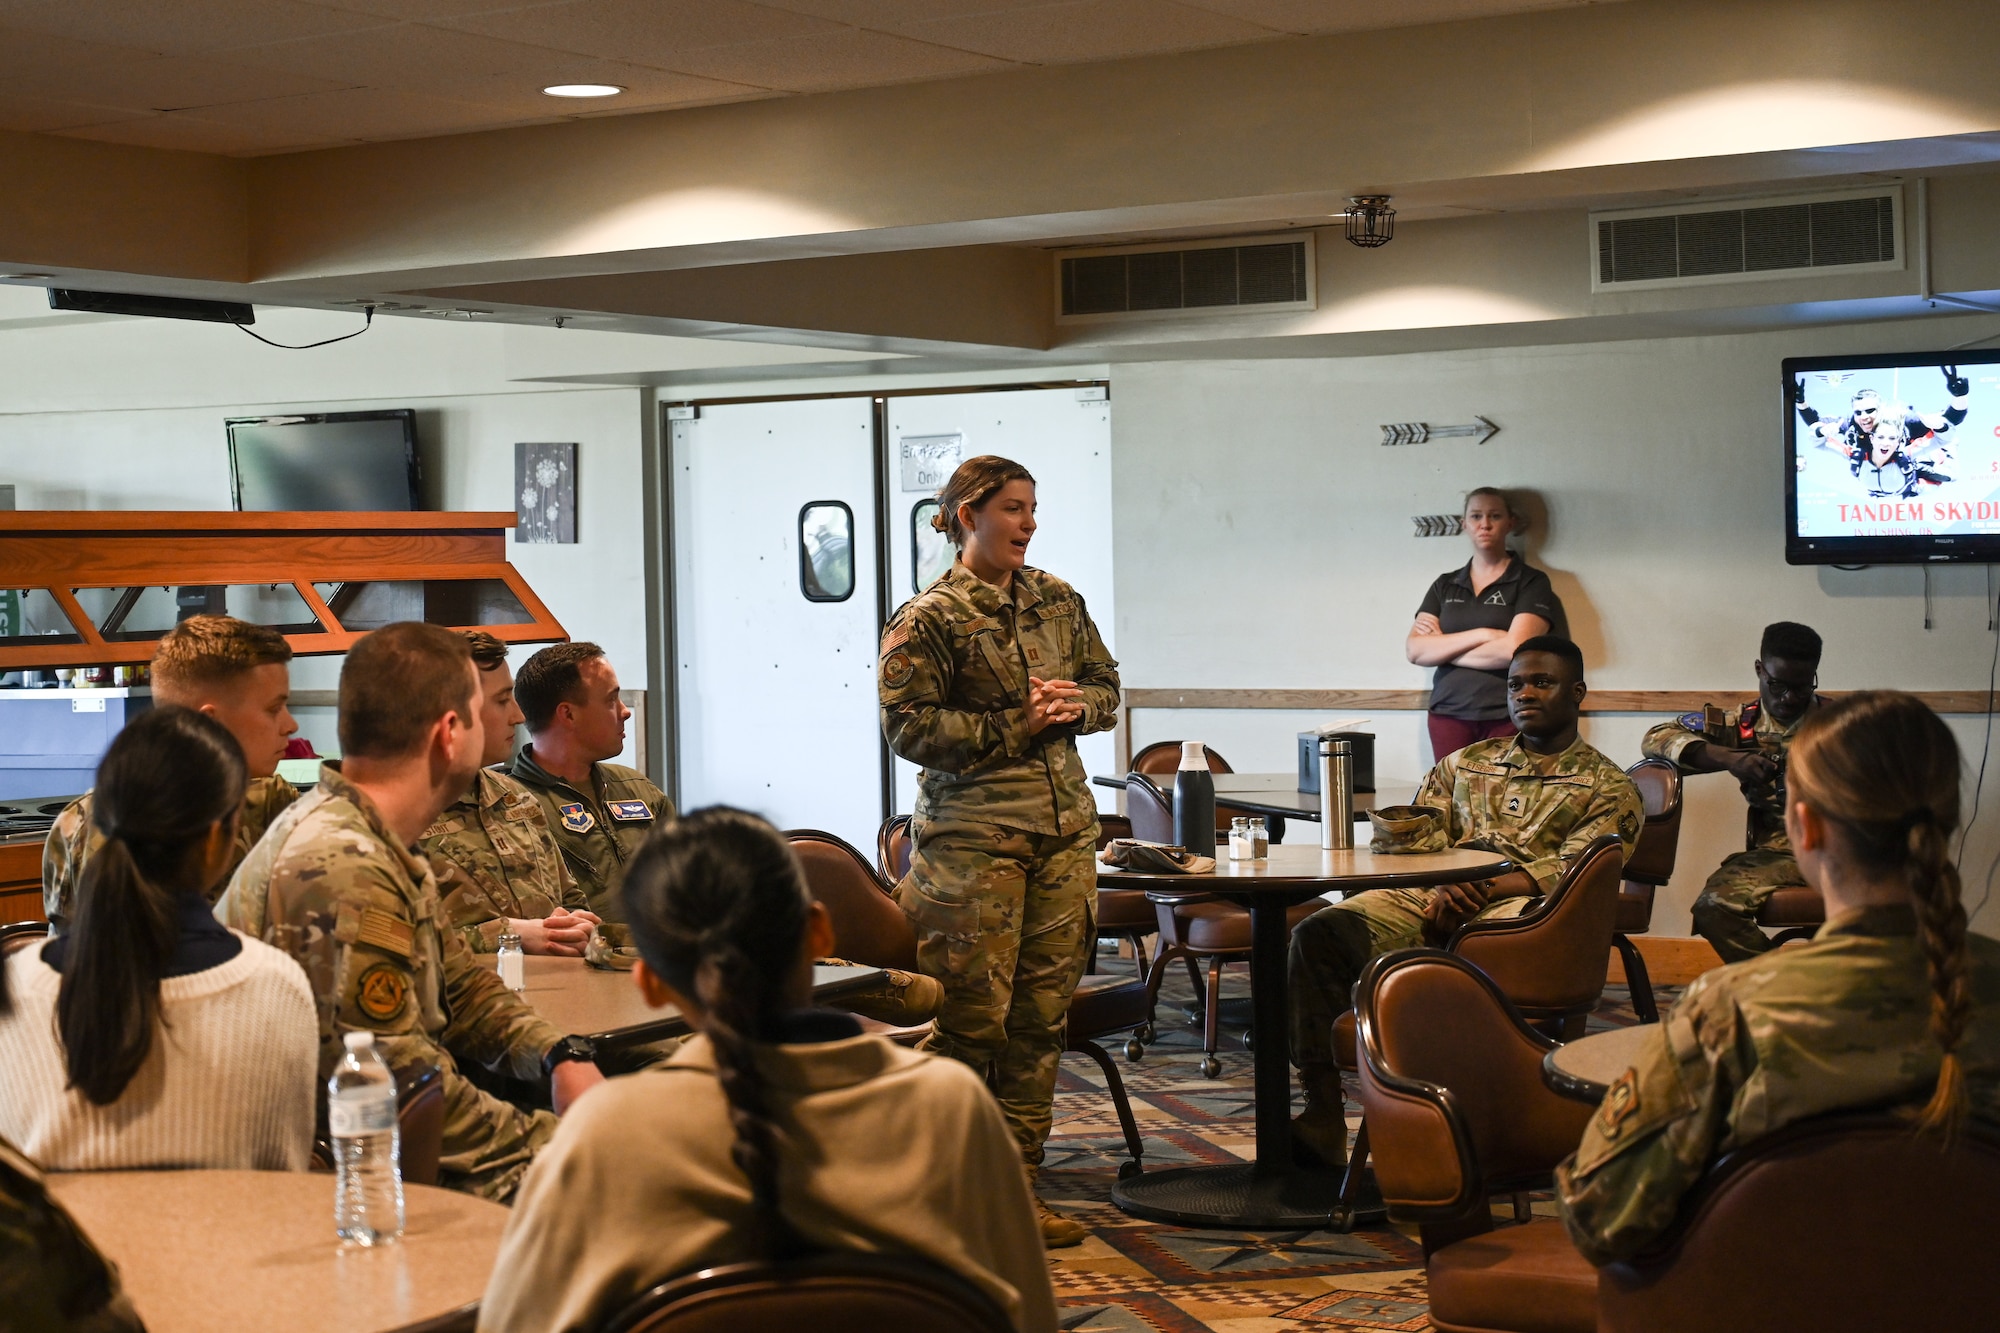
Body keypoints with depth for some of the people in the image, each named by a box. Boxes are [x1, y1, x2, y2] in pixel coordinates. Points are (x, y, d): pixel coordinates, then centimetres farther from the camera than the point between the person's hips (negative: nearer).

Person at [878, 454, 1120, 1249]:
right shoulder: (928, 619, -6)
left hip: (1063, 826, 6)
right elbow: (908, 726, -11)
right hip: (973, 833, -6)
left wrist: (1074, 707, -3)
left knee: (1043, 1012, 6)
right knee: (972, 1014, -6)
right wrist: (1016, 726, -13)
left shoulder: (1058, 600, 13)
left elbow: (1106, 688, 20)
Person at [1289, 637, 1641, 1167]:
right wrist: (1443, 892, -7)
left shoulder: (1608, 787, 13)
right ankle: (1322, 1114, -28)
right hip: (1434, 895, 4)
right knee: (1318, 934, -24)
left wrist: (1482, 891, -18)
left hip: (1521, 905, -4)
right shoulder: (1464, 763, 28)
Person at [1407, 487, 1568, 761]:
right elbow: (1414, 650, 2)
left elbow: (1514, 649, -11)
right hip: (1448, 715, 3)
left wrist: (1443, 649, -1)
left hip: (1508, 717, -3)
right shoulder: (1444, 585, 14)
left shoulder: (1532, 582, 3)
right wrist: (1481, 634, -9)